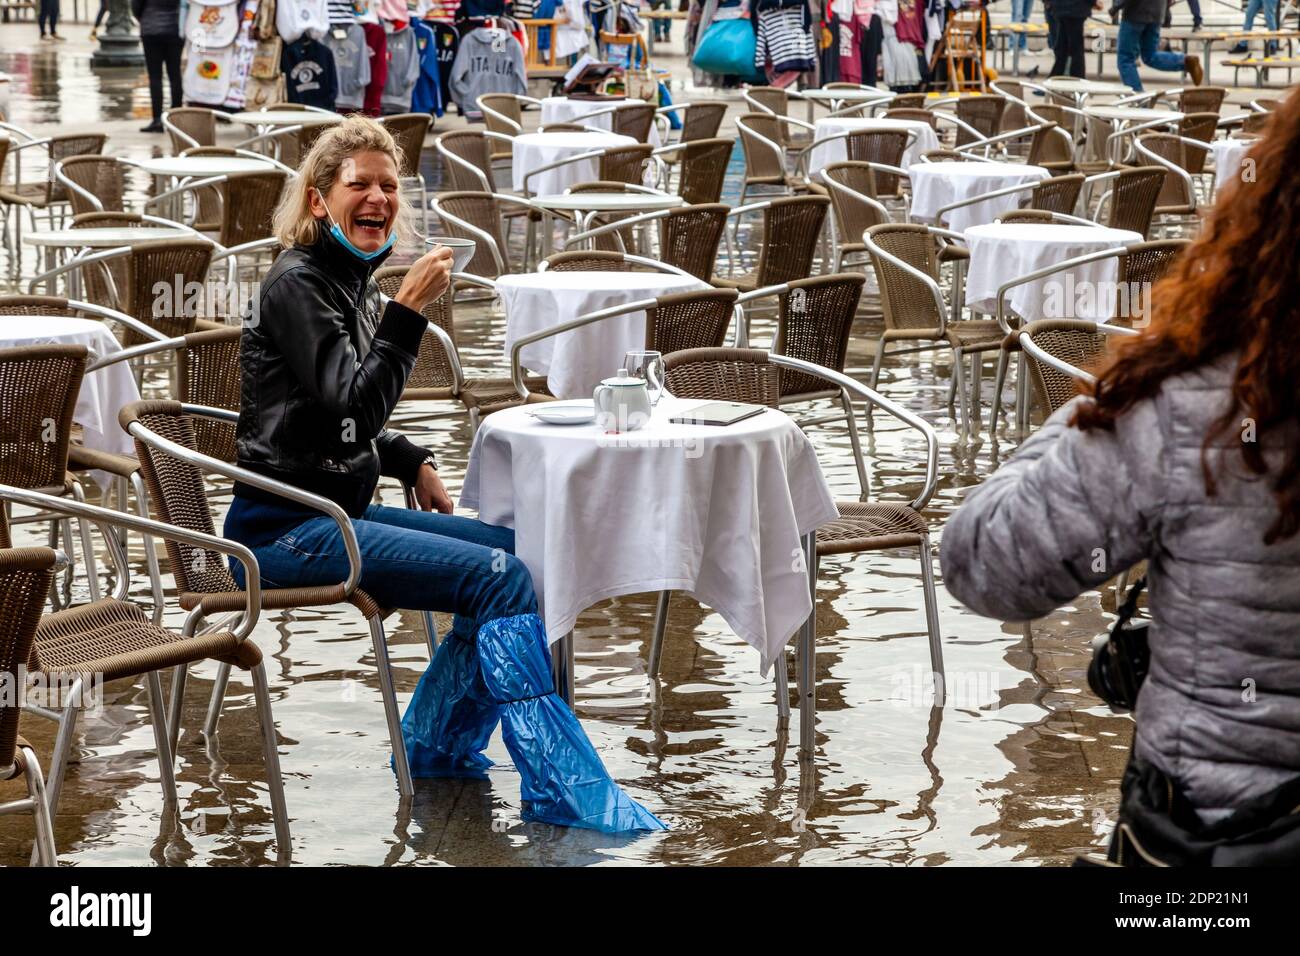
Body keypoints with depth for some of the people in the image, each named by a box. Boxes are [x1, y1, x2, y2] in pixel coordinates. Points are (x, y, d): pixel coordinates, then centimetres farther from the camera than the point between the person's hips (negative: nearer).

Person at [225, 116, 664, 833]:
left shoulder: (355, 283, 14)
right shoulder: (295, 285, -13)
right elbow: (355, 406, -23)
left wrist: (414, 463, 10)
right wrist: (408, 310, -26)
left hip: (336, 511, 9)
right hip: (283, 528, -9)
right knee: (500, 577, -19)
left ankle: (436, 744, 14)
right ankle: (562, 789, -18)